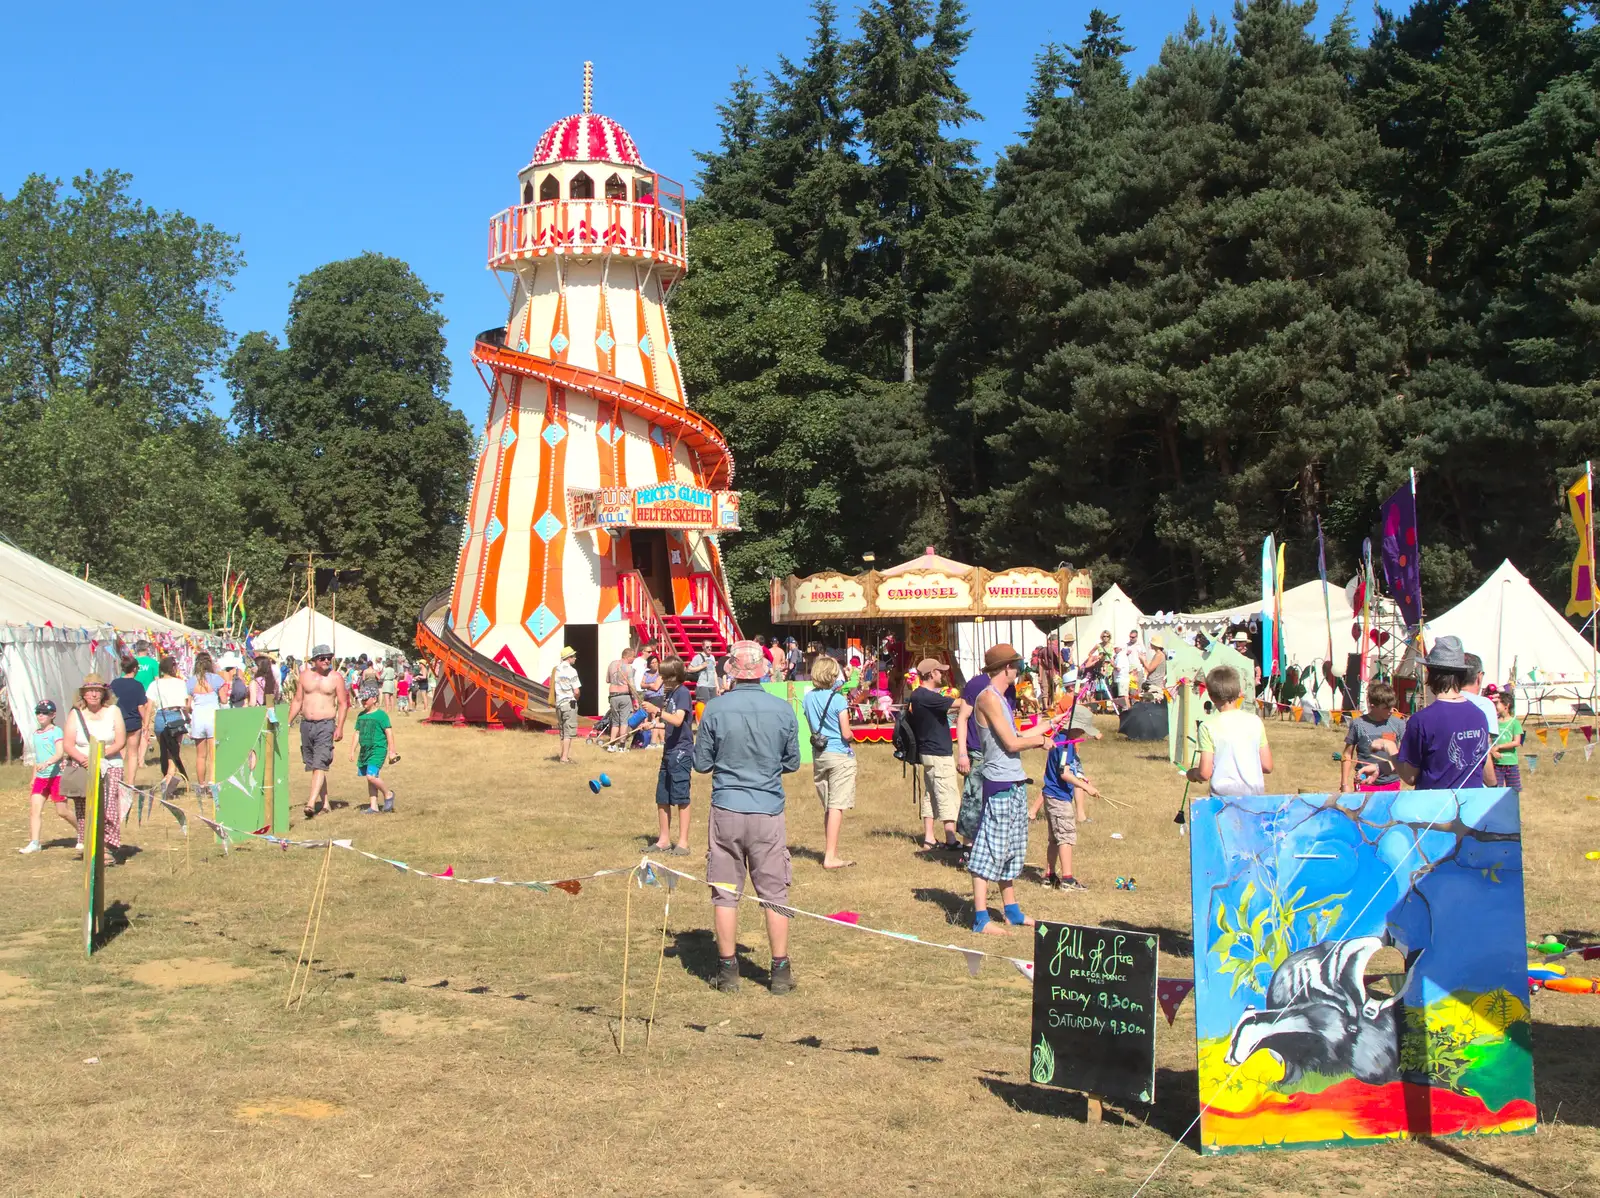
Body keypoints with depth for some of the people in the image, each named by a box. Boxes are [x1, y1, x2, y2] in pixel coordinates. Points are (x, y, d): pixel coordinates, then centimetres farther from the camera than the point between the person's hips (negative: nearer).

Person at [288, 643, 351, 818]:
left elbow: (343, 704, -1)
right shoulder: (305, 676, 8)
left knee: (320, 765, -14)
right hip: (306, 724, 5)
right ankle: (325, 802, 19)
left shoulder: (336, 678, -1)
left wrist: (340, 727, -10)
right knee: (313, 765, 10)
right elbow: (297, 701, 14)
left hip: (326, 725, -5)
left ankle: (311, 803, -22)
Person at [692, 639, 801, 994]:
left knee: (725, 892, 9)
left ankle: (728, 970, 14)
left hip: (726, 810, -1)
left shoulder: (715, 709, -7)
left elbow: (702, 763, 1)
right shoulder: (783, 710, -4)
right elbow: (792, 763, 7)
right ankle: (780, 971, 14)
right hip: (768, 811, 1)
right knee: (774, 894, 9)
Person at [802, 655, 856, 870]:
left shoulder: (808, 698, 4)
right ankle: (830, 857, -9)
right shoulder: (838, 700, -14)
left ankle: (830, 851, 25)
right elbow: (846, 733, -14)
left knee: (827, 807, 17)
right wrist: (852, 734, 6)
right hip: (840, 755, -6)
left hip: (818, 754, 6)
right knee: (837, 806, -6)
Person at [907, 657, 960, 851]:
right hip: (939, 754, -10)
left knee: (930, 795, 13)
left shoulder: (915, 696, 10)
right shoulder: (927, 697, -21)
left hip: (927, 752, 10)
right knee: (949, 796, -4)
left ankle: (929, 837, 16)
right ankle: (951, 839, -2)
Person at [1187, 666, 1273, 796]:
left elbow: (1205, 773, -8)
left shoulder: (1208, 727, -5)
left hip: (1223, 795, -3)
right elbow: (1267, 767, 6)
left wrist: (1192, 773, 13)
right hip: (1255, 794, 3)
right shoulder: (1255, 721, 3)